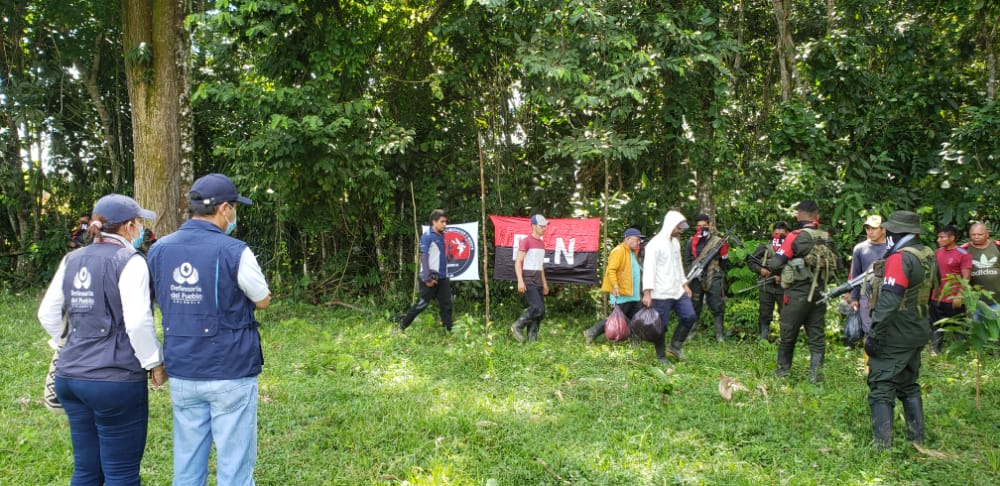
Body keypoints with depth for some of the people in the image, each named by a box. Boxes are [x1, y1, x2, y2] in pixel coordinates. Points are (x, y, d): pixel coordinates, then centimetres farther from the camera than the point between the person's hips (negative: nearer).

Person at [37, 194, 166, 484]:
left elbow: (48, 313, 14)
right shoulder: (129, 261, -12)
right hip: (116, 380, -7)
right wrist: (155, 363, -7)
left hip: (70, 375, 7)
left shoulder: (72, 260, 10)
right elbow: (138, 322, -19)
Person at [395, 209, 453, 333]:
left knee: (446, 304, 4)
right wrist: (427, 278, -19)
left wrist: (445, 272, 14)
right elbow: (424, 257, -15)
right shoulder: (427, 236, -11)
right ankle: (401, 325, 7)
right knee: (422, 303, -4)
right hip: (431, 276, -7)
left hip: (442, 277, 7)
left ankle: (448, 330, 8)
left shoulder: (441, 236, 13)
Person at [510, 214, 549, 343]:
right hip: (528, 281, -8)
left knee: (541, 311, 4)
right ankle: (518, 326, -4)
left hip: (538, 282, 8)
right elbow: (518, 262, -12)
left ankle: (532, 339, 9)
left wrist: (544, 283, 22)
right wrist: (520, 281, -22)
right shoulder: (525, 241, -7)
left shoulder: (541, 243, 18)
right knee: (537, 307, -20)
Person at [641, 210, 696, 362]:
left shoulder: (676, 242, 13)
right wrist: (647, 293, -23)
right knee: (661, 326, 0)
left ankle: (675, 347, 15)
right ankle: (661, 358, 13)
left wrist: (685, 284, 20)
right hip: (661, 294, -8)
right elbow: (648, 268, -18)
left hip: (678, 291, 8)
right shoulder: (655, 244, -13)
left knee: (690, 316, 1)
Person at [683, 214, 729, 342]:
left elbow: (724, 262, 11)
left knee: (717, 307, 1)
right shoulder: (691, 242, 6)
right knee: (694, 307, 9)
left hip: (714, 280, -1)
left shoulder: (718, 241, 4)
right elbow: (687, 261, 4)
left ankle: (720, 334, 7)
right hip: (696, 279, 1)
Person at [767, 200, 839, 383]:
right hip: (819, 294, 4)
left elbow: (775, 265, -14)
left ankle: (783, 368, 24)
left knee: (788, 333, 11)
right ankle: (815, 374, 6)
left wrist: (783, 272, 6)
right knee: (816, 335, 9)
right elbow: (836, 265, 11)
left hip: (797, 294, -4)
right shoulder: (827, 238, 2)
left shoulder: (795, 237, -13)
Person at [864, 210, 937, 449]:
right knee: (909, 387, 20)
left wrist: (874, 333, -24)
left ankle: (883, 446, -8)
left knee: (881, 389, -5)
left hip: (895, 336, -9)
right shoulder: (929, 256, 8)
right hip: (918, 332, 9)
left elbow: (890, 299, -26)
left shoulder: (900, 258, -19)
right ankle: (917, 441, 25)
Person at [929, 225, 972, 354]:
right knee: (936, 328, 13)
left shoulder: (963, 254, -11)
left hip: (954, 300, -6)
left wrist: (959, 296, -20)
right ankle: (935, 352, 23)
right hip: (936, 298, 6)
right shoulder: (938, 252, 8)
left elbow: (966, 278, -14)